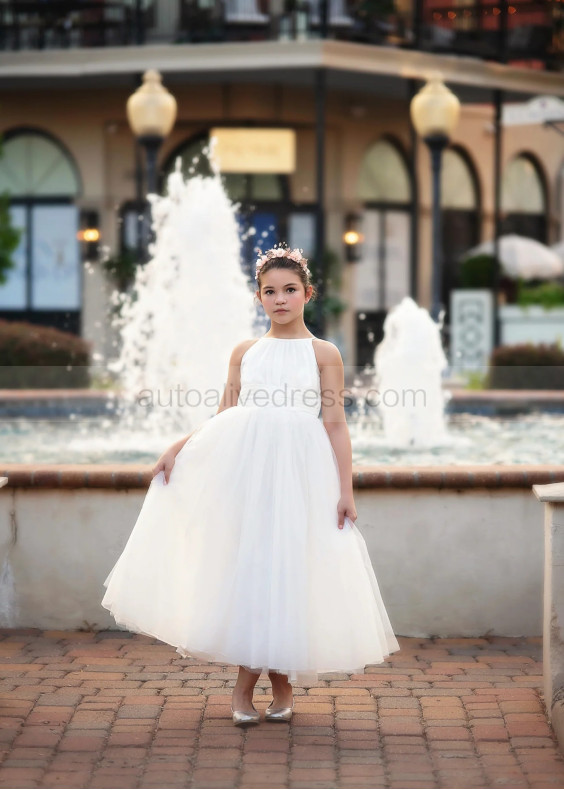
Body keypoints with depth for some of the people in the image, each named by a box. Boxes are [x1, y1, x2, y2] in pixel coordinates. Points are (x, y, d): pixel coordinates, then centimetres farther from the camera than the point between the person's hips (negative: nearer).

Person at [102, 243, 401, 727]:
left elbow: (335, 424, 2)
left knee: (289, 567, -2)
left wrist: (345, 489, -4)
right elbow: (225, 415, 13)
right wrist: (178, 446, 2)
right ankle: (245, 684, 8)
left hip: (298, 469, -2)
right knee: (244, 563, -1)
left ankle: (282, 680, 13)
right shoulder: (245, 351, 13)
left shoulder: (323, 353, 6)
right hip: (242, 463, 2)